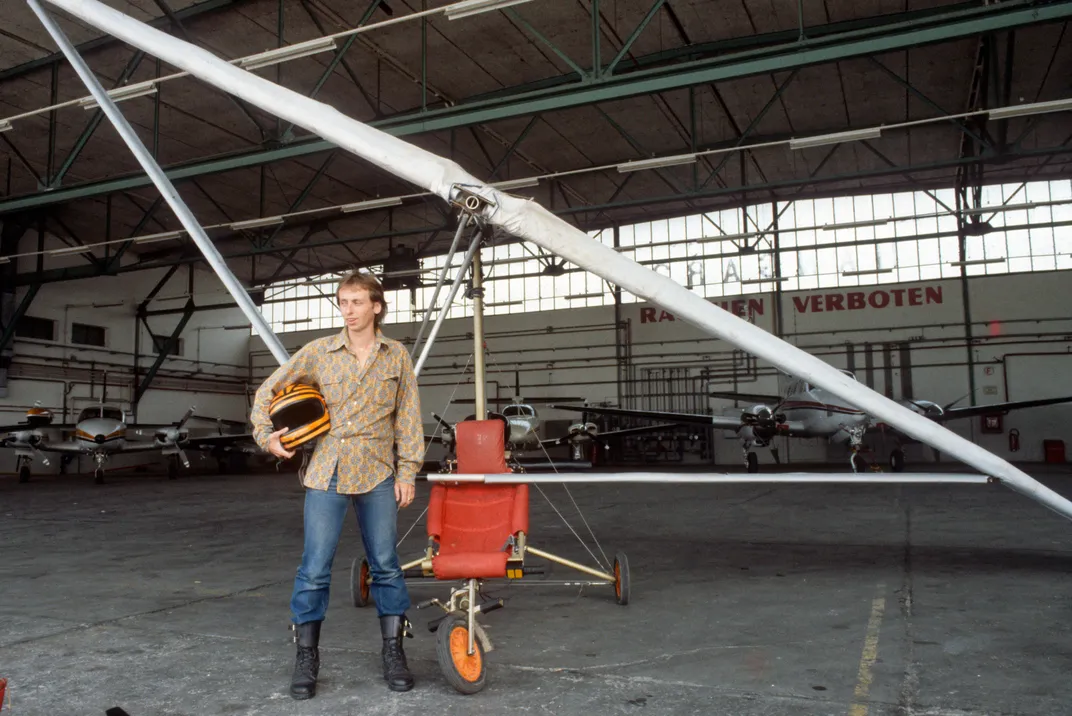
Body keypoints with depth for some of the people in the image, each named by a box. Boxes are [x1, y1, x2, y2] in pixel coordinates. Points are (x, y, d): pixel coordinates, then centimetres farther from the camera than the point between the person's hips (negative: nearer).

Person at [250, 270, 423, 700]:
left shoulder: (396, 356, 2)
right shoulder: (319, 352, 1)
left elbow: (408, 418, 3)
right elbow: (269, 390, 10)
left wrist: (408, 472, -2)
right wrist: (265, 434, 0)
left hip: (378, 475, 1)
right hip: (327, 474, 0)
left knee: (386, 565, 7)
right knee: (314, 568, 1)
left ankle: (394, 654, 21)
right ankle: (306, 660, 16)